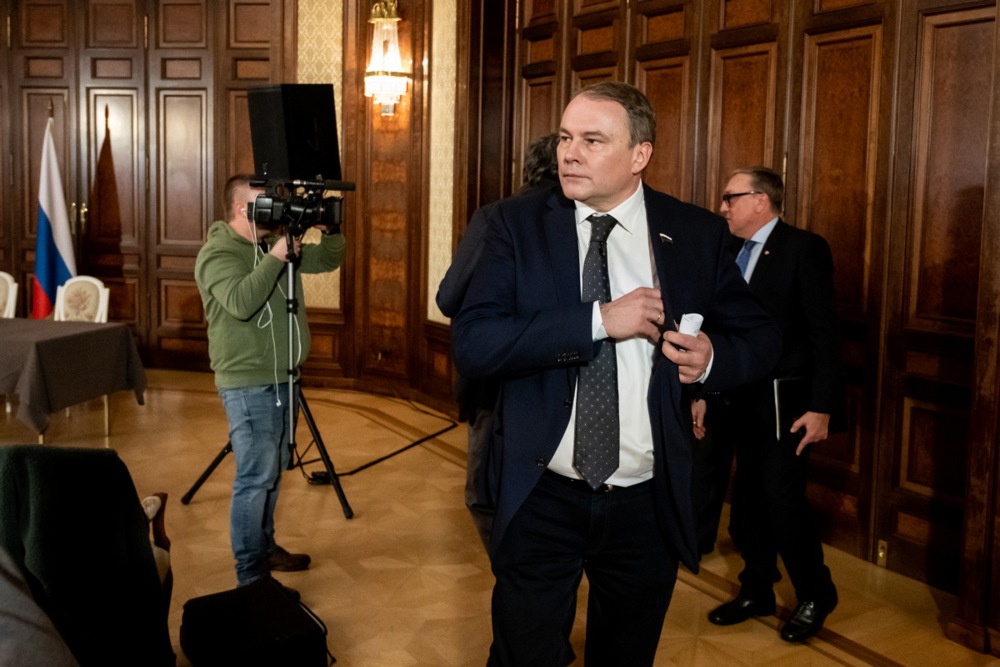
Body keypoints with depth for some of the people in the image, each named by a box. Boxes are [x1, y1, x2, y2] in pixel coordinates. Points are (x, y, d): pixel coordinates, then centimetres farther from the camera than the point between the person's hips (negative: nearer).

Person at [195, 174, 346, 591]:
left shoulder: (273, 245, 10)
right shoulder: (217, 254, -15)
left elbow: (326, 260, 16)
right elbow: (241, 302, -32)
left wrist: (330, 233, -4)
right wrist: (275, 258, -29)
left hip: (282, 378, 9)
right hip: (248, 384, -9)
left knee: (274, 472, 18)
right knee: (256, 478, -7)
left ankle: (266, 548, 32)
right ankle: (251, 575, 1)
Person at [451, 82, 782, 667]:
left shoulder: (697, 234, -3)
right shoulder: (519, 223, -6)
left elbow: (761, 338, 7)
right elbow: (472, 344, -16)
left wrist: (714, 357, -16)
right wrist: (599, 320, -23)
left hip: (649, 504, 2)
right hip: (541, 499, -1)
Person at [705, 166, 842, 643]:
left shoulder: (804, 248, -9)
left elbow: (824, 333, -12)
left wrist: (821, 407, -16)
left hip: (784, 404, -6)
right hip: (742, 403, 6)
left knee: (781, 497, -6)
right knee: (748, 498, 11)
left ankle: (816, 596, 16)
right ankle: (756, 591, 28)